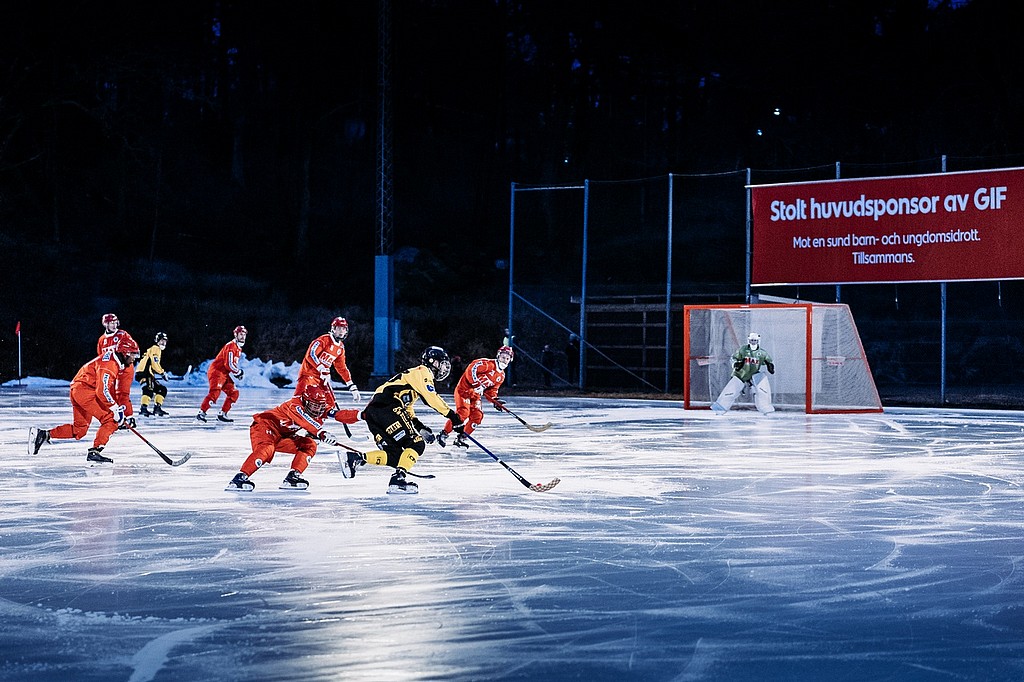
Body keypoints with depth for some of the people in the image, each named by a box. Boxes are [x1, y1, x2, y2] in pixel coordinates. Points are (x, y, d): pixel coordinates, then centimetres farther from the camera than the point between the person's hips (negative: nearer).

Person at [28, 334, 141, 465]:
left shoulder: (127, 367, 9)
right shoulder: (109, 363, -21)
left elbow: (123, 394, 15)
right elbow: (102, 390, -28)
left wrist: (128, 415, 11)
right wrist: (115, 409, -26)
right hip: (83, 388, -10)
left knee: (79, 430, 15)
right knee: (111, 421, -16)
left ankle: (42, 434, 16)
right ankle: (94, 452, -19)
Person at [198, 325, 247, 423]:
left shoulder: (238, 348, 18)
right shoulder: (231, 346, -15)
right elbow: (229, 364, -22)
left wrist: (238, 373, 16)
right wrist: (239, 372, -9)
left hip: (225, 374, 10)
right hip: (216, 371, -10)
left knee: (234, 393, 6)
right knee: (215, 392, -26)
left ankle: (222, 414, 9)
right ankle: (201, 413, -27)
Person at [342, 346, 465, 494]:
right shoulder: (421, 372, 4)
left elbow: (408, 410, 33)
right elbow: (432, 398, -11)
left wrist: (420, 427, 21)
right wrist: (452, 415, -8)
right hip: (387, 408, -10)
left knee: (395, 455, 7)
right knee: (417, 444, -10)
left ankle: (356, 458, -2)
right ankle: (398, 479, -23)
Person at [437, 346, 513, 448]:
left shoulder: (501, 376, 11)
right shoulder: (488, 364, -16)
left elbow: (492, 390, 17)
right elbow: (471, 370, -25)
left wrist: (495, 400, -1)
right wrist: (476, 384, -29)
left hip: (476, 395, 8)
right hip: (464, 389, -8)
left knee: (477, 416, -5)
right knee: (463, 413, -21)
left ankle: (461, 439, 5)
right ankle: (443, 434, -11)